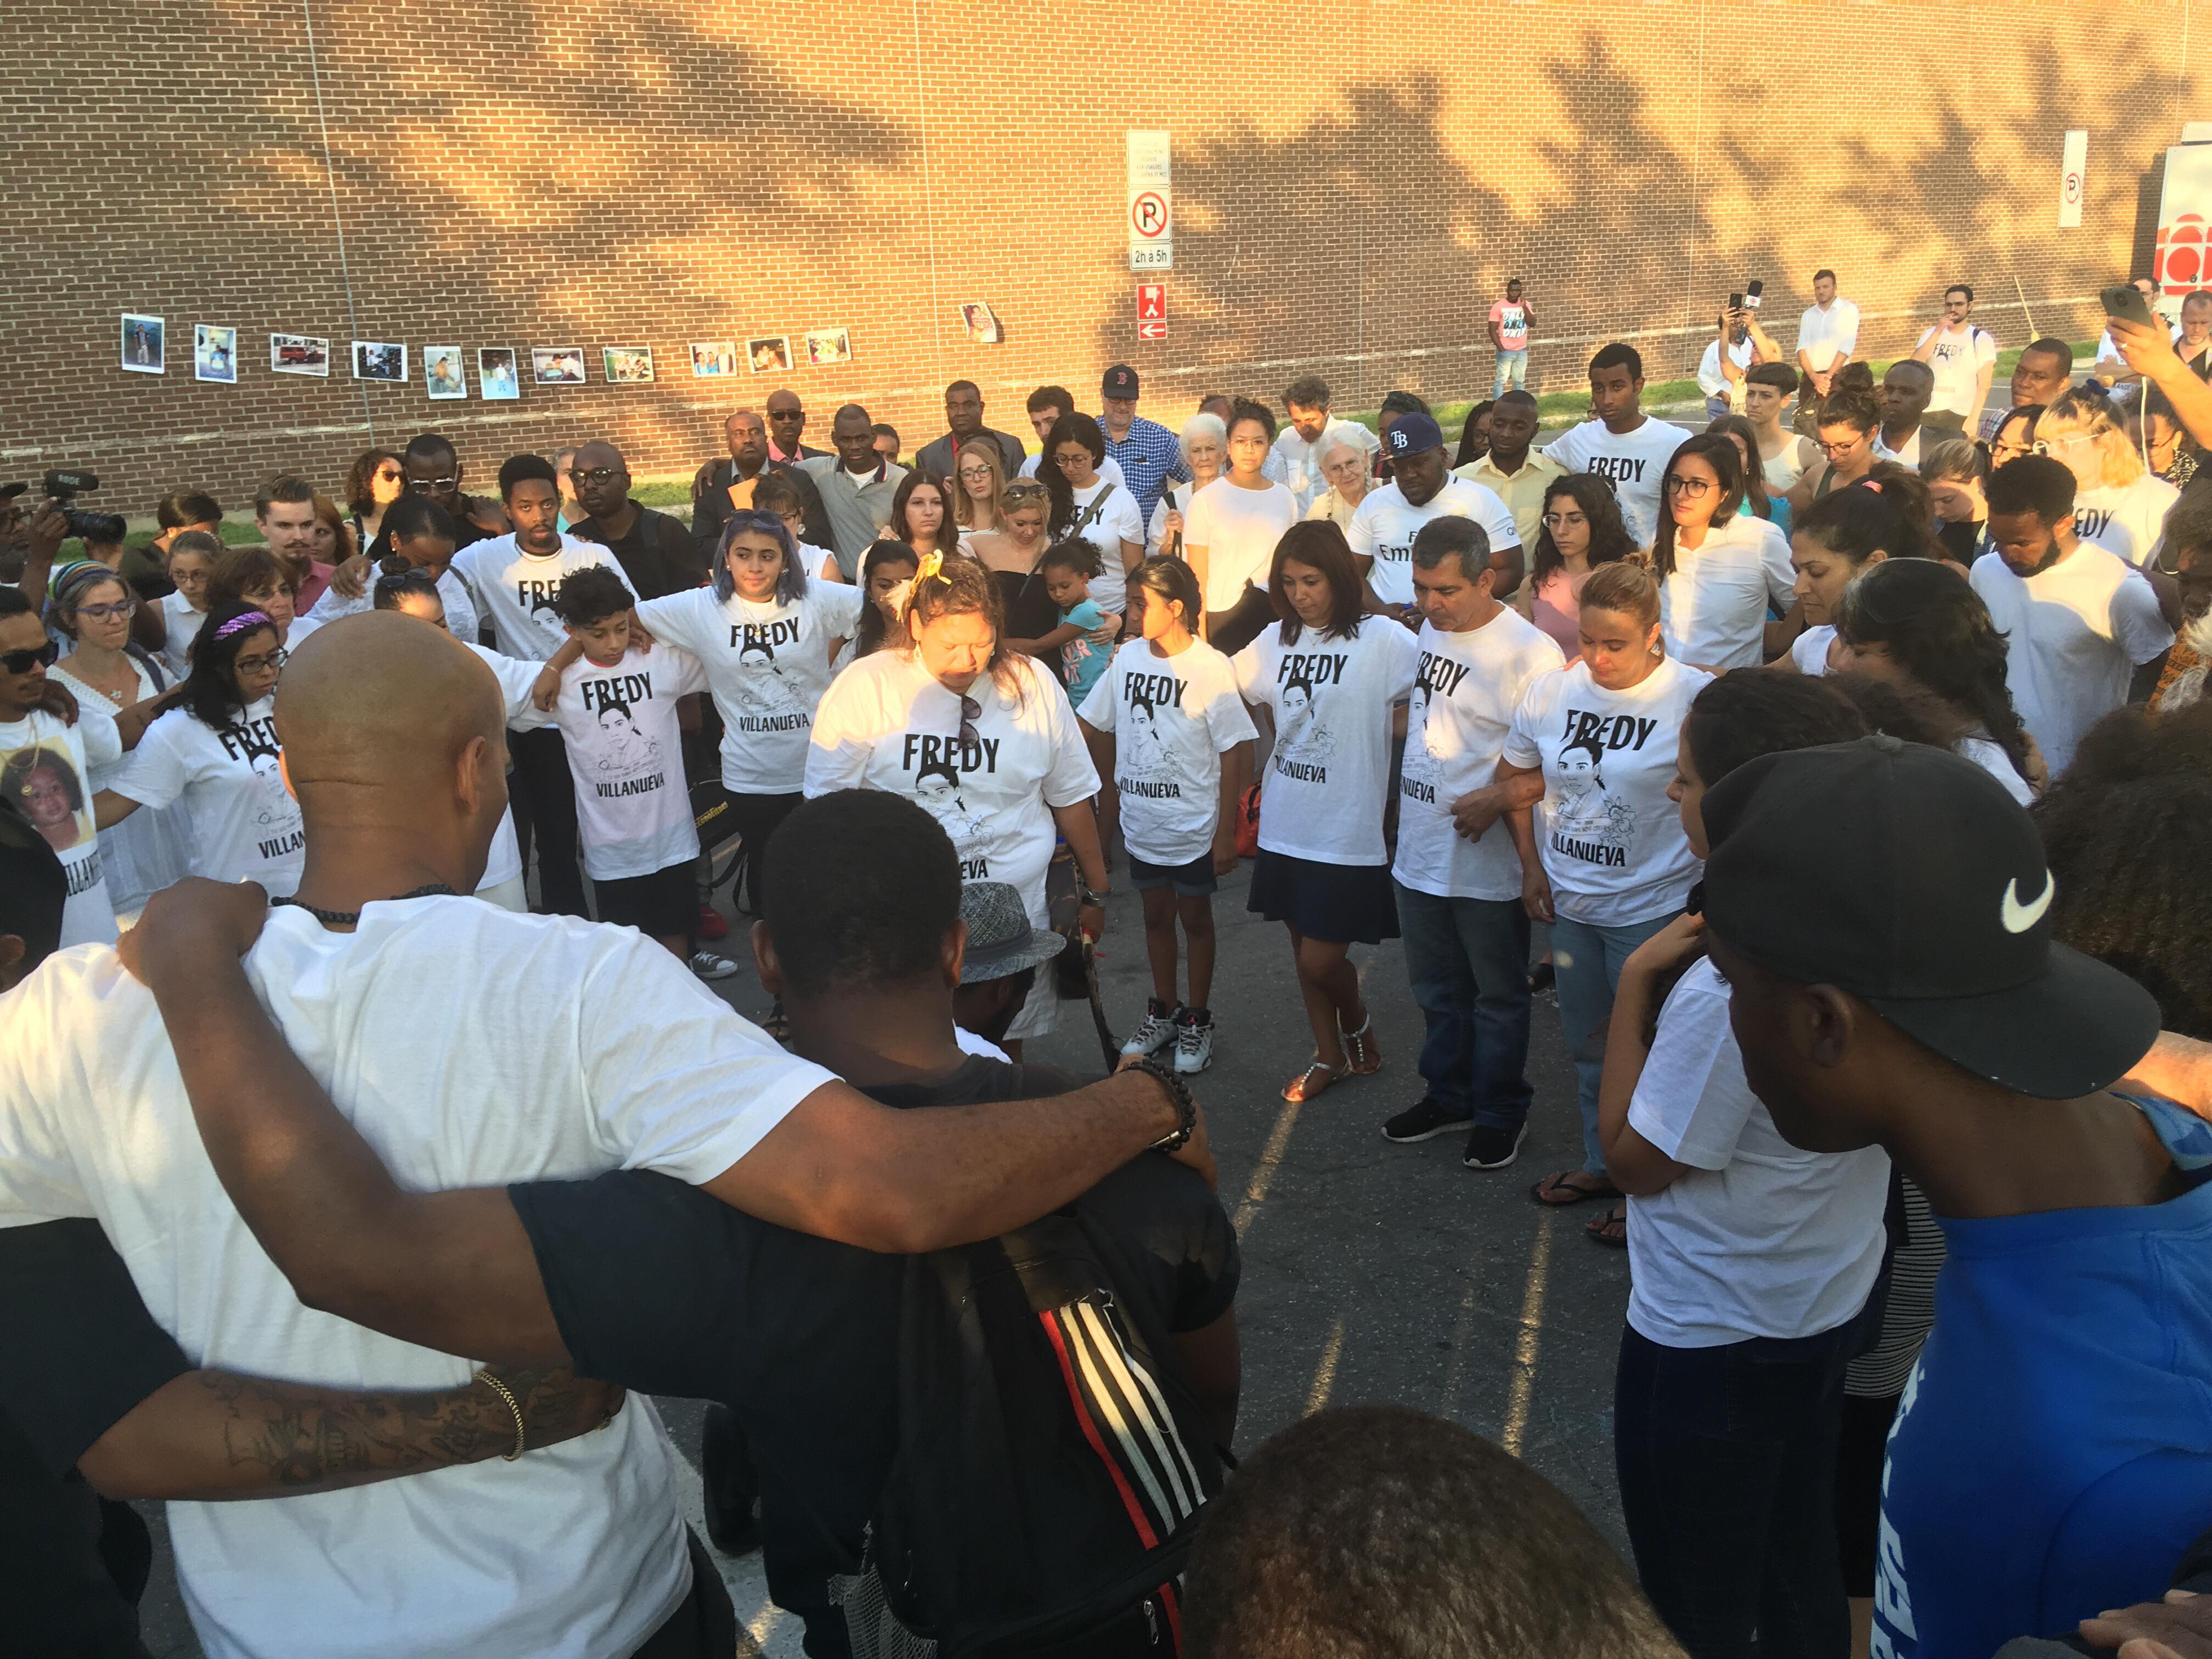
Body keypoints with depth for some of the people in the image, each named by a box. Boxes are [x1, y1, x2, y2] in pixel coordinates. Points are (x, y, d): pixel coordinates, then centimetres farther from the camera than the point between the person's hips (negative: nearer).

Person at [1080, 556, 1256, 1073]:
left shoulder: (1210, 667, -15)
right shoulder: (1128, 656, -1)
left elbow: (1234, 754, -14)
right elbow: (1096, 725, 11)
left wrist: (1226, 832, -13)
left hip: (1194, 826, -4)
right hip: (1141, 820, 5)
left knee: (1195, 918, 9)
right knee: (1156, 915, 17)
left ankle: (1197, 1021, 24)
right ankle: (1163, 1012, 32)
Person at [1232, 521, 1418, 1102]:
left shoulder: (1382, 640, -12)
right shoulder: (1274, 642, 6)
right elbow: (1235, 690, 20)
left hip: (1348, 832, -6)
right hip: (1286, 828, 6)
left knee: (1321, 961, -4)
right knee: (1304, 953, 16)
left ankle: (1357, 1019, 29)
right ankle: (1329, 1056, 35)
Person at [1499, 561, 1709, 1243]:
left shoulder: (1696, 696, -18)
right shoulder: (1552, 690, -3)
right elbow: (1513, 776, 11)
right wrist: (1532, 865, 6)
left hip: (1652, 909, -5)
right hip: (1569, 904, 5)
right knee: (1586, 1044, 20)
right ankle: (1600, 1164, 40)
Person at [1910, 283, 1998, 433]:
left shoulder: (1981, 339, -1)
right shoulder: (1931, 333, 11)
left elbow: (1984, 385, -5)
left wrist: (1974, 419, -14)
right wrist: (1938, 331, -11)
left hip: (1961, 415, -3)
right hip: (1927, 412, 3)